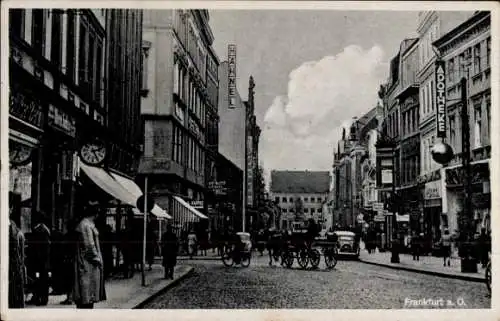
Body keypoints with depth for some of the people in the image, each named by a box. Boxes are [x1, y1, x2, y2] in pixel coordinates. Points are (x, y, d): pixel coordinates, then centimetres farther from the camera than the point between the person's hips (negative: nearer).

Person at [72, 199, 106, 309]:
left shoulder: (89, 224, 14)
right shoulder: (86, 225, -16)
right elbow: (89, 246, -19)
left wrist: (98, 258, 14)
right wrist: (97, 259, -12)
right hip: (88, 263, -10)